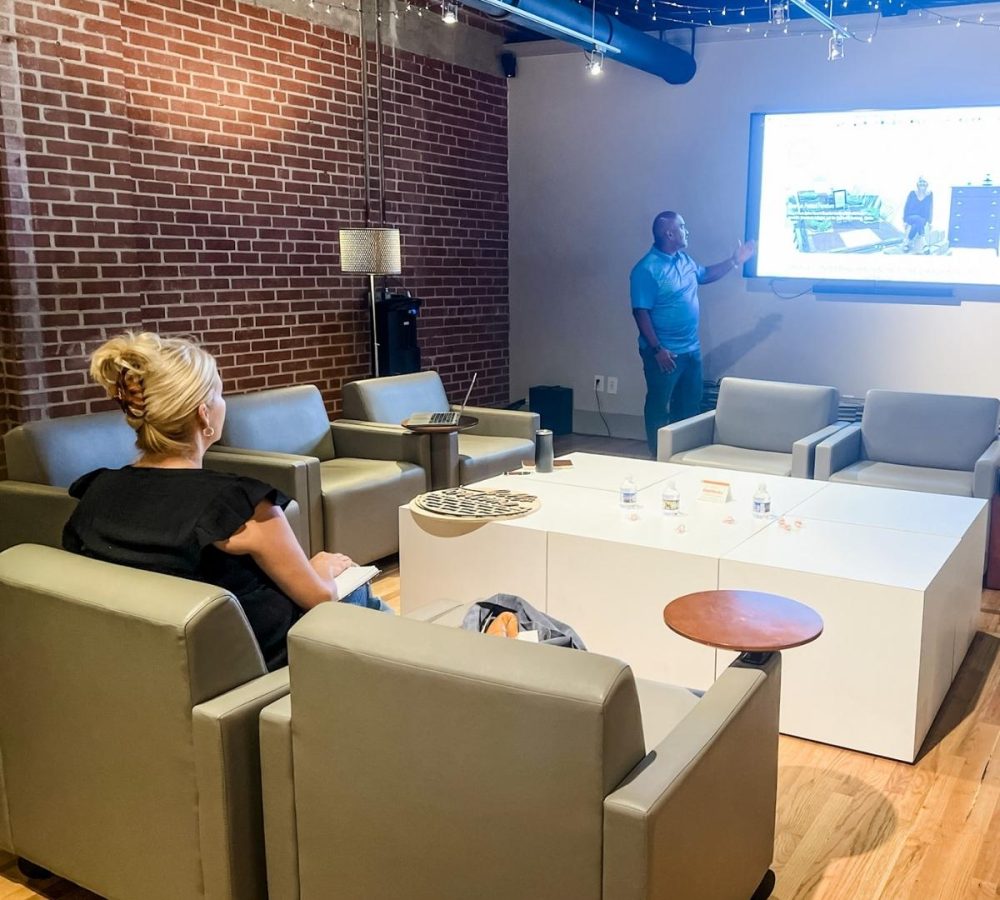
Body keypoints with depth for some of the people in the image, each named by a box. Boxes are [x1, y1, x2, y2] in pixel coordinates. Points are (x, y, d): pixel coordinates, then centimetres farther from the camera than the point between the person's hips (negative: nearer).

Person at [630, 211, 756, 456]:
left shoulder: (684, 260, 9)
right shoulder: (647, 269, -17)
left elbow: (705, 275, 29)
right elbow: (641, 312, -19)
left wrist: (735, 261, 19)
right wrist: (657, 349, -22)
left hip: (691, 348, 8)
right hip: (665, 352, -8)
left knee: (689, 404, 15)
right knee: (659, 406, 2)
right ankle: (658, 457, 12)